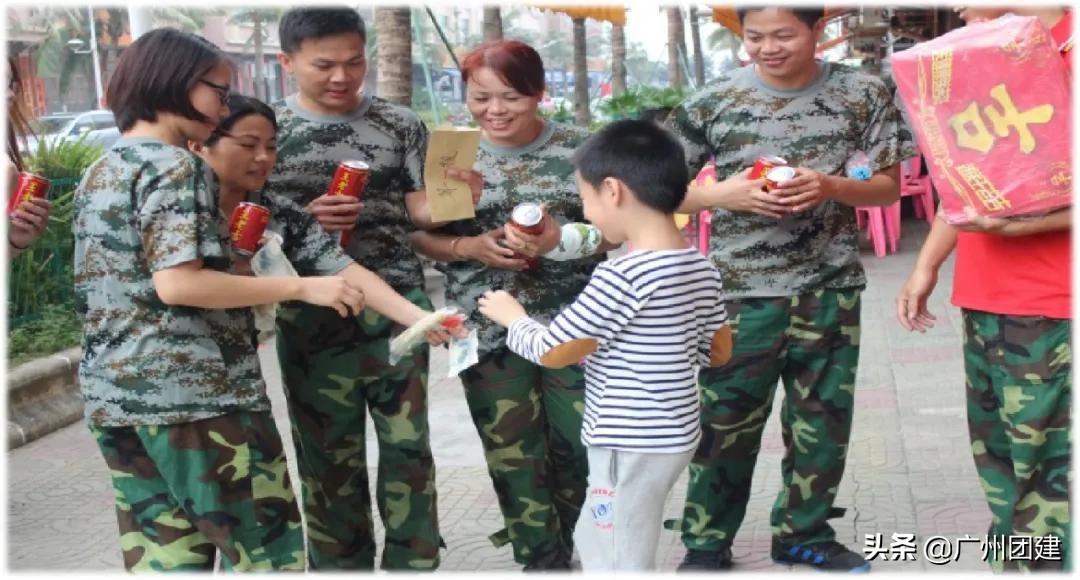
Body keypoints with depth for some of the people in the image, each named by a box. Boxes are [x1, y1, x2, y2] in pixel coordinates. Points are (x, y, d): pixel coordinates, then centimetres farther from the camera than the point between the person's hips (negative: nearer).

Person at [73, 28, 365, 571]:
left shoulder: (100, 171, 17)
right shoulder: (171, 164, -11)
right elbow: (177, 284, -20)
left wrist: (226, 253, 20)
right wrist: (303, 287, -17)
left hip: (114, 394, 9)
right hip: (192, 389, -9)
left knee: (163, 555, 11)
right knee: (266, 549, -1)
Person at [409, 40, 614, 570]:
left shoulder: (579, 148, -2)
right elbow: (421, 236, 3)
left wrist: (559, 237, -18)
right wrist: (470, 248, -16)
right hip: (490, 332, 0)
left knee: (581, 447, 7)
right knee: (513, 458, 6)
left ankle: (562, 543, 34)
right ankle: (542, 559, 23)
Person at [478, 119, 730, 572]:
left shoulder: (621, 277, -23)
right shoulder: (703, 269, 2)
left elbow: (551, 351, -15)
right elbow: (717, 352, 14)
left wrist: (512, 316, 3)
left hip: (632, 445, -9)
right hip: (673, 434, 9)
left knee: (618, 562, 4)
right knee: (594, 541, 25)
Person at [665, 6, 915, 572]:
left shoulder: (864, 94, 0)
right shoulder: (713, 101, -3)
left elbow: (888, 187, 5)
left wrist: (831, 187, -15)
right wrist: (727, 193, -16)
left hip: (831, 290, 2)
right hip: (741, 292, -2)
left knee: (823, 418, 11)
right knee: (725, 423, 3)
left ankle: (804, 533, 30)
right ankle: (705, 544, 19)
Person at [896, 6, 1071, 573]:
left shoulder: (1066, 54, -10)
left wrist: (1020, 221, -25)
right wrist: (926, 266, 19)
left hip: (1050, 310, -8)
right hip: (985, 303, 8)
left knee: (1047, 474, -3)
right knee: (999, 462, 13)